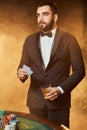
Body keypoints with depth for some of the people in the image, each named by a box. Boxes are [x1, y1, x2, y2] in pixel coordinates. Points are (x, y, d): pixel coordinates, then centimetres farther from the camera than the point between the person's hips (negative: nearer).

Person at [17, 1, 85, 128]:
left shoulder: (69, 40, -3)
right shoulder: (30, 40, 7)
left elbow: (79, 70, -4)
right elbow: (23, 66, 12)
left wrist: (61, 89, -14)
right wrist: (21, 73, -11)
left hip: (59, 101, -3)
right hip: (35, 101, 3)